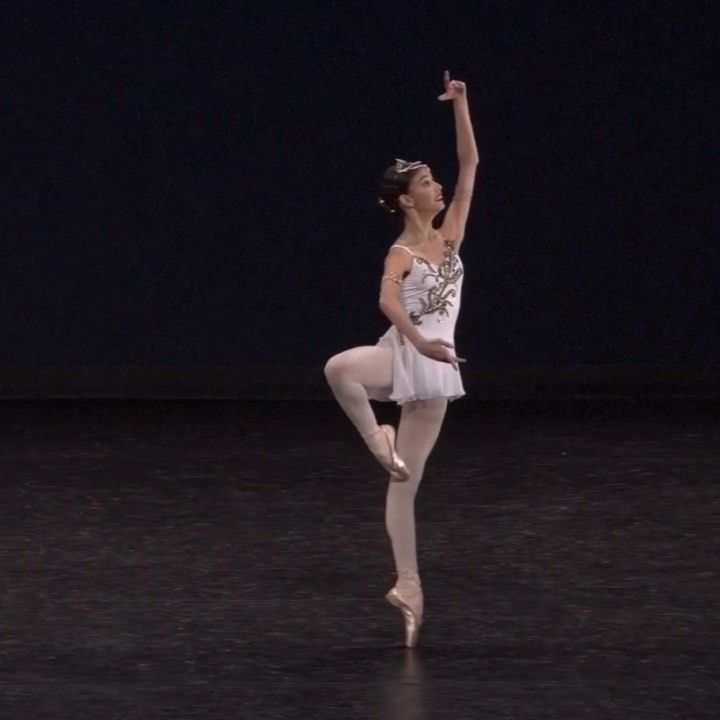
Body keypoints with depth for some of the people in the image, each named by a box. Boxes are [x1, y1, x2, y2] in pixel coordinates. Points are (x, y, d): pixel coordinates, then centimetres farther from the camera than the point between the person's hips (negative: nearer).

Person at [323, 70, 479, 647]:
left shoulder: (450, 234, 10)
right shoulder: (401, 254, -6)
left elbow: (470, 165, 8)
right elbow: (388, 301, -26)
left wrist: (459, 106, 1)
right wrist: (419, 341, -42)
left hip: (433, 369, 4)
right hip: (402, 357, -4)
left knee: (406, 483, 6)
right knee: (339, 367, -39)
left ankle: (408, 588, 8)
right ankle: (379, 440, -18)